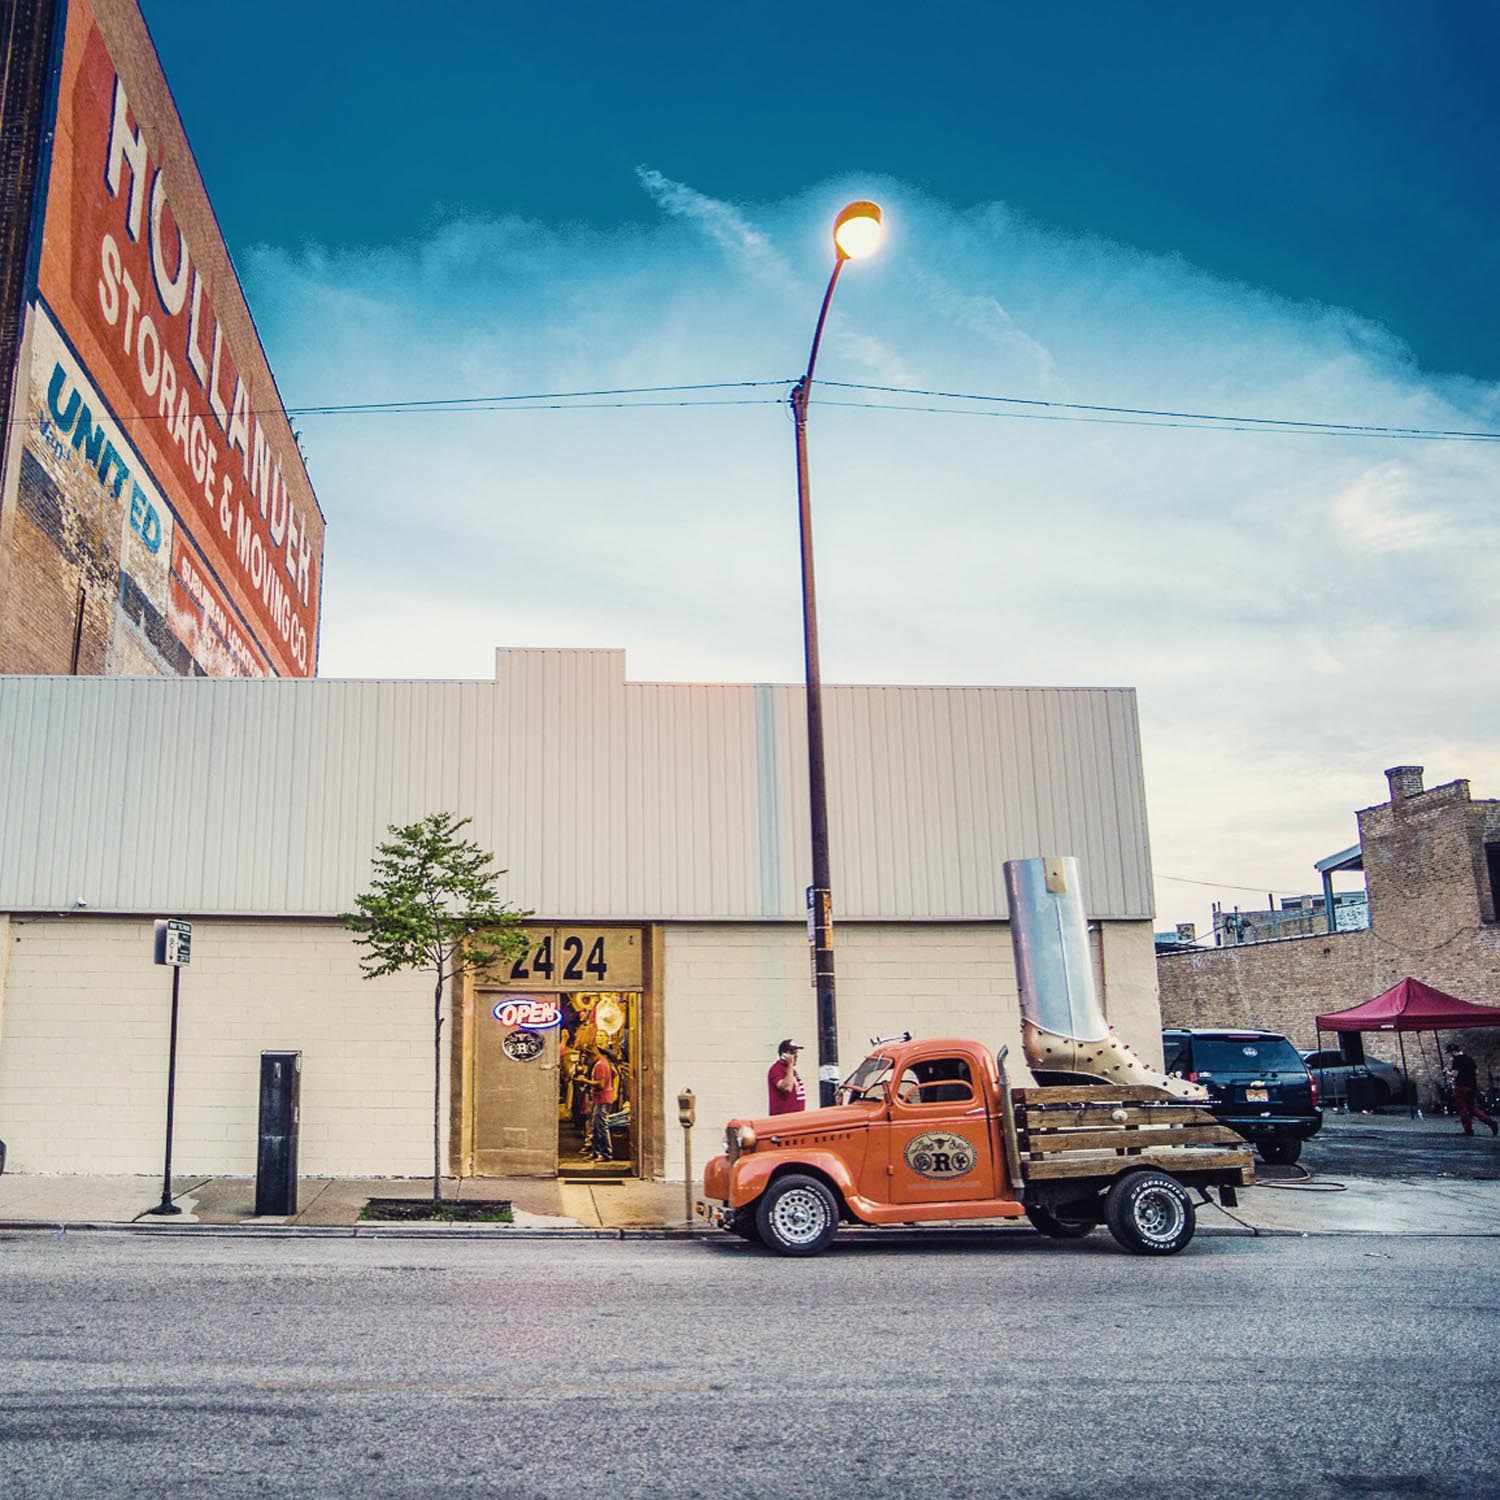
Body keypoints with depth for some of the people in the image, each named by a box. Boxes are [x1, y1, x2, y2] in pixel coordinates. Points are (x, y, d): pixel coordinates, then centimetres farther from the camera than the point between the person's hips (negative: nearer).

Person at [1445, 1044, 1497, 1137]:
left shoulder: (1457, 1060, -12)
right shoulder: (1469, 1059, 13)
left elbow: (1454, 1074, -19)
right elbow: (1476, 1072, 19)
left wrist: (1448, 1072, 0)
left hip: (1461, 1087, -8)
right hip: (1472, 1087, 8)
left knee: (1463, 1109, 2)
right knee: (1473, 1108, 15)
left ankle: (1468, 1130, 3)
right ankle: (1490, 1122, 0)